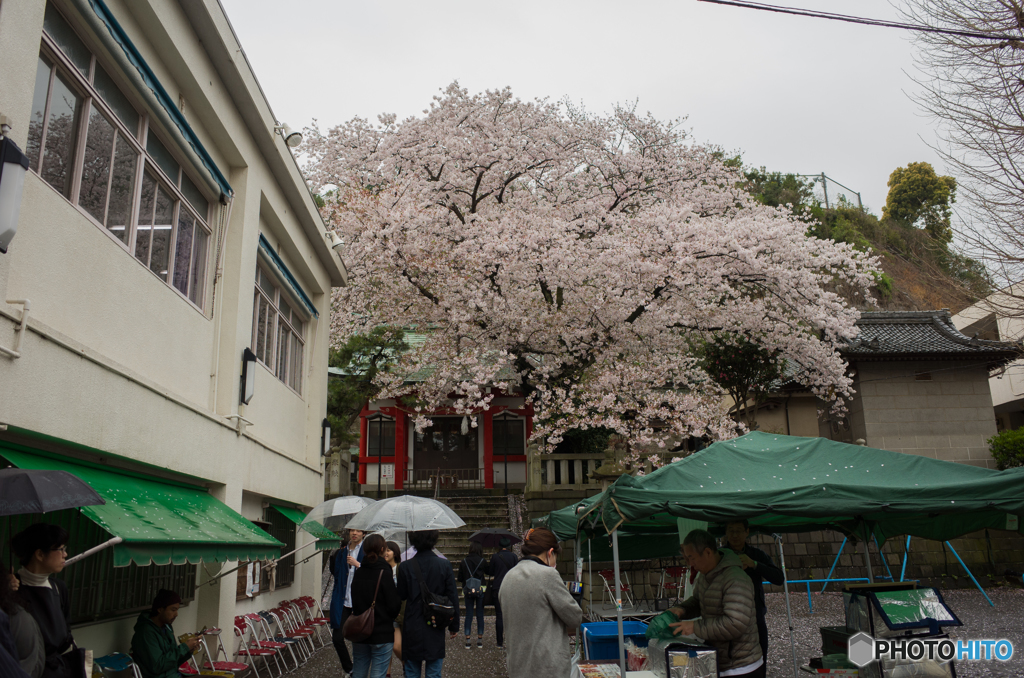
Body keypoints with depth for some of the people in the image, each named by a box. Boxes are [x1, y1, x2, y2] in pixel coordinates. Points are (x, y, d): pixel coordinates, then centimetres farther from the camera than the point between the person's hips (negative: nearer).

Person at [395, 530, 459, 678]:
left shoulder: (405, 566, -10)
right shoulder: (444, 565, -8)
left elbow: (400, 596, 0)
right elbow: (453, 597, -4)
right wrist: (454, 625, 7)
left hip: (412, 630, 0)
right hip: (435, 632, 0)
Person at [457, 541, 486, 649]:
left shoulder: (464, 561, -1)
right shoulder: (482, 561, -8)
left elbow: (460, 579, 4)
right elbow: (488, 572, 5)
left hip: (468, 590, 1)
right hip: (480, 590, -1)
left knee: (469, 614, 7)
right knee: (480, 614, 8)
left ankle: (467, 640, 6)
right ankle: (480, 640, 12)